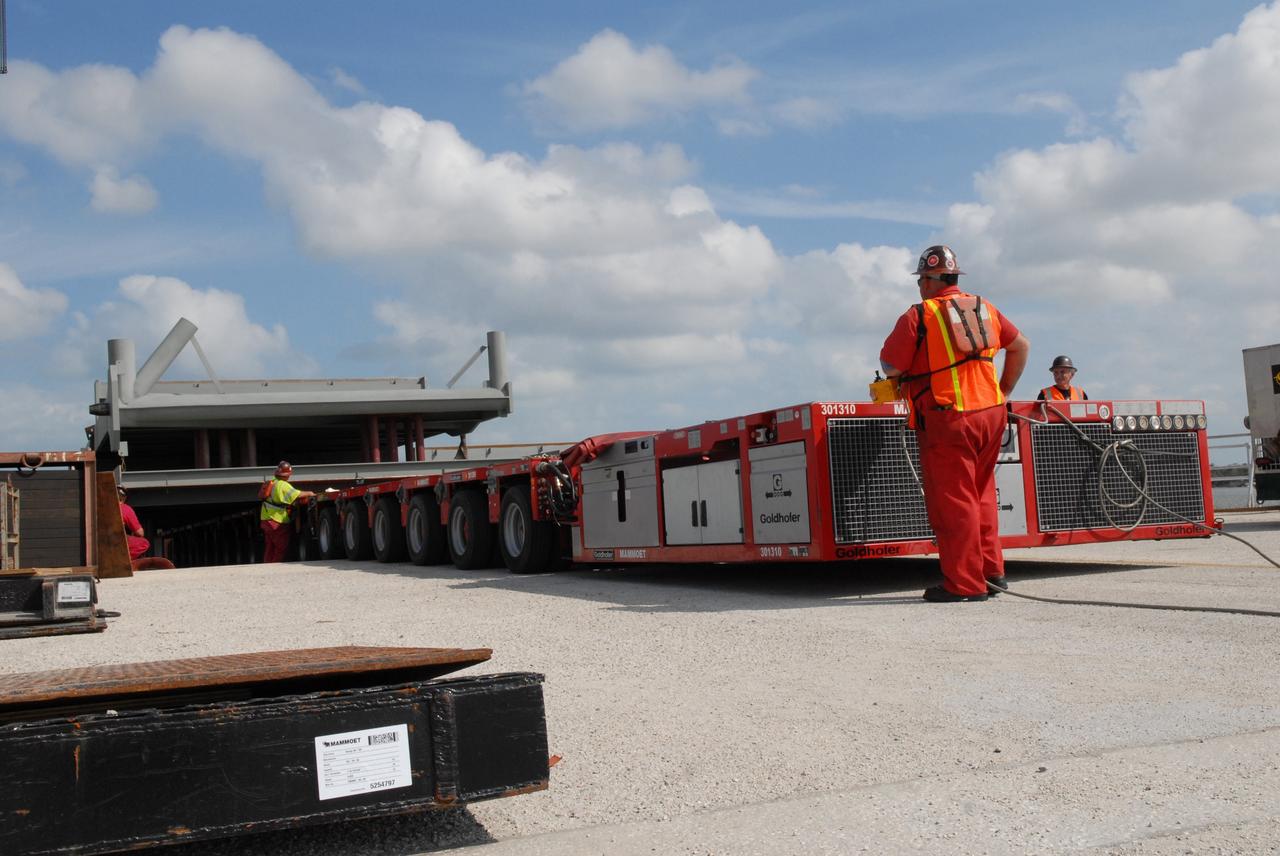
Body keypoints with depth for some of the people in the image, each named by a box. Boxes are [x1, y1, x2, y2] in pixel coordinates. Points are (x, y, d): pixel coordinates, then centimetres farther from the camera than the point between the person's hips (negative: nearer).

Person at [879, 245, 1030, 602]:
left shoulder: (918, 316, -8)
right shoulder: (984, 309, 12)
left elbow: (890, 367, -8)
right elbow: (1021, 346, 20)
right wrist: (1003, 390, 24)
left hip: (947, 419, -7)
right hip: (990, 413, 7)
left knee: (952, 500, -1)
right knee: (981, 493, 18)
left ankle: (965, 583, 0)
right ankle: (991, 570, 21)